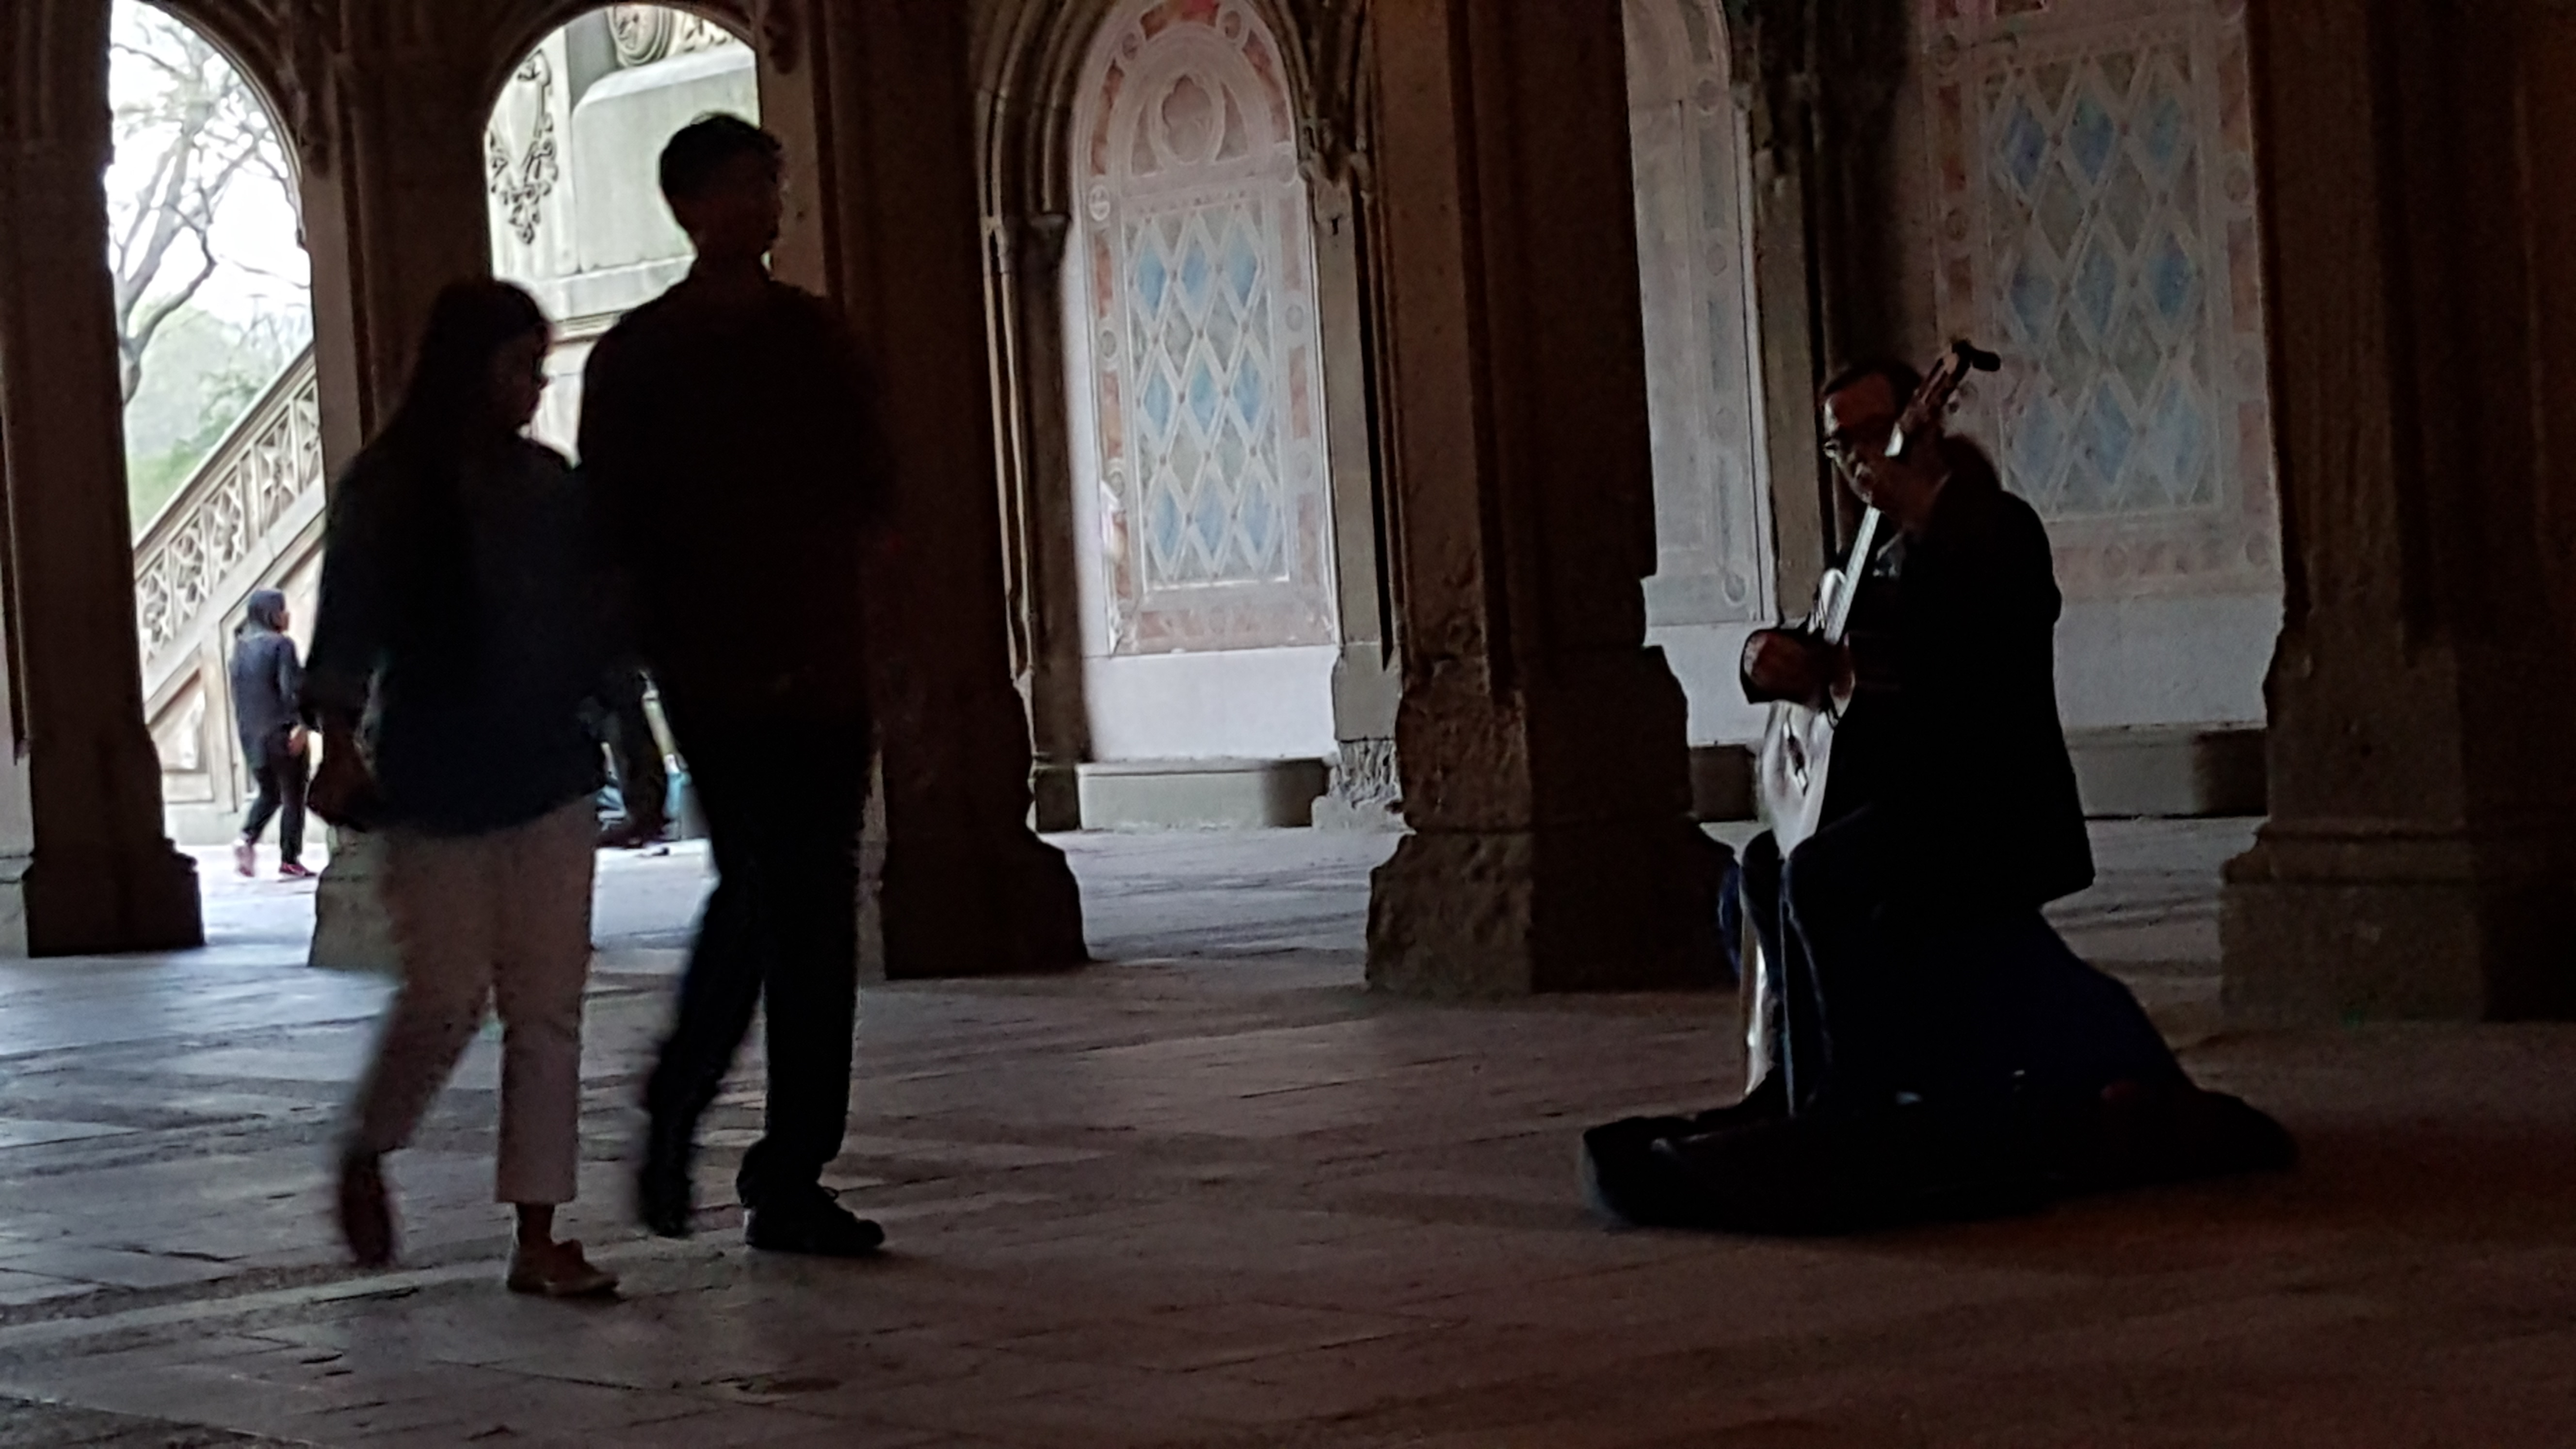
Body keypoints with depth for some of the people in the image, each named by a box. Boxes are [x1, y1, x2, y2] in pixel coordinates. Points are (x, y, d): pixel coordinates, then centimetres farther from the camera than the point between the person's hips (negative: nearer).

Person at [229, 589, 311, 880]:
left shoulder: (241, 646, 9)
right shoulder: (280, 645, -11)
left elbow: (238, 691, 12)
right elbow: (291, 688, -19)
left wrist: (246, 727, 18)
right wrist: (300, 725, -17)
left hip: (252, 734, 6)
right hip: (281, 732, -6)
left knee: (268, 793, 18)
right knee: (293, 796, 4)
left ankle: (248, 838, -5)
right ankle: (290, 859, 3)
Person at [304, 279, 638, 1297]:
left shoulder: (550, 486, 9)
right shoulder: (387, 490, -4)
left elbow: (595, 621, 14)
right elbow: (350, 622, -8)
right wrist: (340, 745, -17)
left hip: (549, 778, 4)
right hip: (434, 785, -4)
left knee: (547, 1009, 1)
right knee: (447, 997, -6)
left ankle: (538, 1237, 4)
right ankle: (365, 1152, 23)